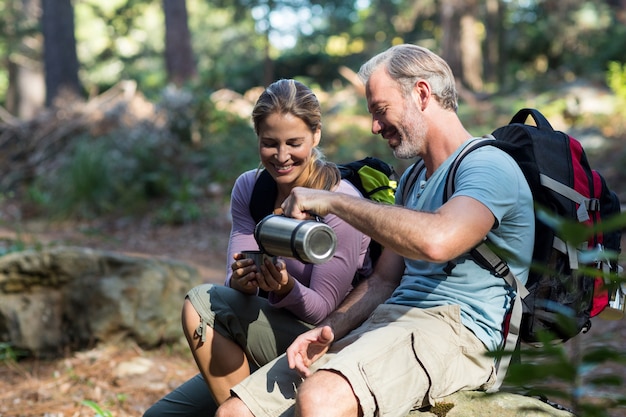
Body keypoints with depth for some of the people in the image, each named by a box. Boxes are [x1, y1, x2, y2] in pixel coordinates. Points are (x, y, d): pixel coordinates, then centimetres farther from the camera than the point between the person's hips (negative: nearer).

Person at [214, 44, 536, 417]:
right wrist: (328, 331, 3)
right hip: (378, 326, 8)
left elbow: (436, 240, -26)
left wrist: (334, 201, -16)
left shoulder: (488, 166, -5)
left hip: (452, 329, -8)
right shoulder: (411, 182, 26)